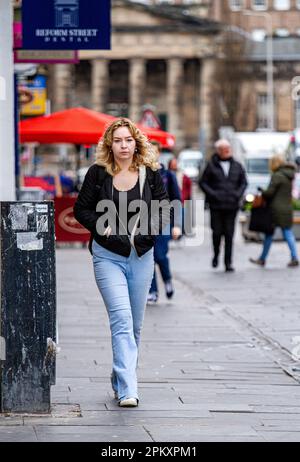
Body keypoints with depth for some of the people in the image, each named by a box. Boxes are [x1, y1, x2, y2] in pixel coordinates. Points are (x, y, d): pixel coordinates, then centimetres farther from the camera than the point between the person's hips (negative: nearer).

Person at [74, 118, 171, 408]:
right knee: (121, 319, -16)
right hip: (108, 256, -3)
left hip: (141, 256, 3)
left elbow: (164, 207, 7)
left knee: (135, 324, 11)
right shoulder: (98, 174, -1)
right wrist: (101, 227, -10)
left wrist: (146, 226, -10)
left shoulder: (150, 173, 3)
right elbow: (81, 209, 5)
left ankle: (120, 380, 30)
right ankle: (127, 390, -21)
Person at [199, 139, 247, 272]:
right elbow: (202, 182, 3)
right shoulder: (211, 166, 1)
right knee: (217, 232, 0)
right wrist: (212, 193, -10)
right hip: (216, 206, -2)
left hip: (231, 206, 2)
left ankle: (228, 262, 4)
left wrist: (238, 194, -1)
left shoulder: (237, 166, 9)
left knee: (229, 234, 0)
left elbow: (243, 182, 17)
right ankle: (216, 255, 25)